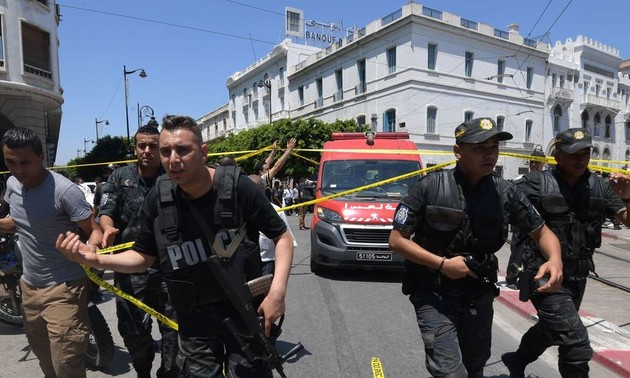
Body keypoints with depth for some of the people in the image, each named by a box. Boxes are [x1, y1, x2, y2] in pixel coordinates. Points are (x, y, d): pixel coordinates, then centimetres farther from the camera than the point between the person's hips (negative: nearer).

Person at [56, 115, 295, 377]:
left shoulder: (238, 187, -18)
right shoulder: (157, 198, -8)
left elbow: (281, 236, -8)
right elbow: (144, 257, 5)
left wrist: (277, 290, -19)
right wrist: (95, 259, -11)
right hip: (194, 321, 3)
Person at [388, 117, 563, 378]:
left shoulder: (505, 193, -5)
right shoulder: (429, 188, -15)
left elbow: (541, 232, 6)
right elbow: (396, 240, -12)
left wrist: (555, 259, -16)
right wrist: (442, 263, -20)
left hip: (479, 296, 4)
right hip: (434, 294, -4)